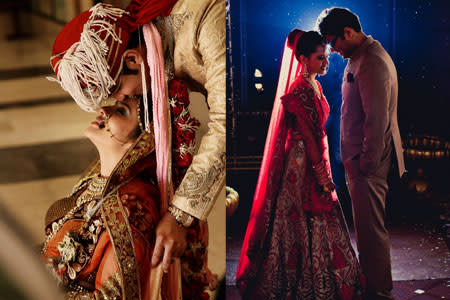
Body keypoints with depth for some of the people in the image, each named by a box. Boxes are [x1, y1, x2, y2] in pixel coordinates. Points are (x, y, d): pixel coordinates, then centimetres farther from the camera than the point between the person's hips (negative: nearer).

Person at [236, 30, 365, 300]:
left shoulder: (314, 86, 12)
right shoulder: (299, 90, -18)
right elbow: (307, 135, -20)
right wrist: (321, 172, -18)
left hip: (315, 161, 10)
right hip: (303, 163, -10)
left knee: (313, 221, 15)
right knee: (309, 221, -1)